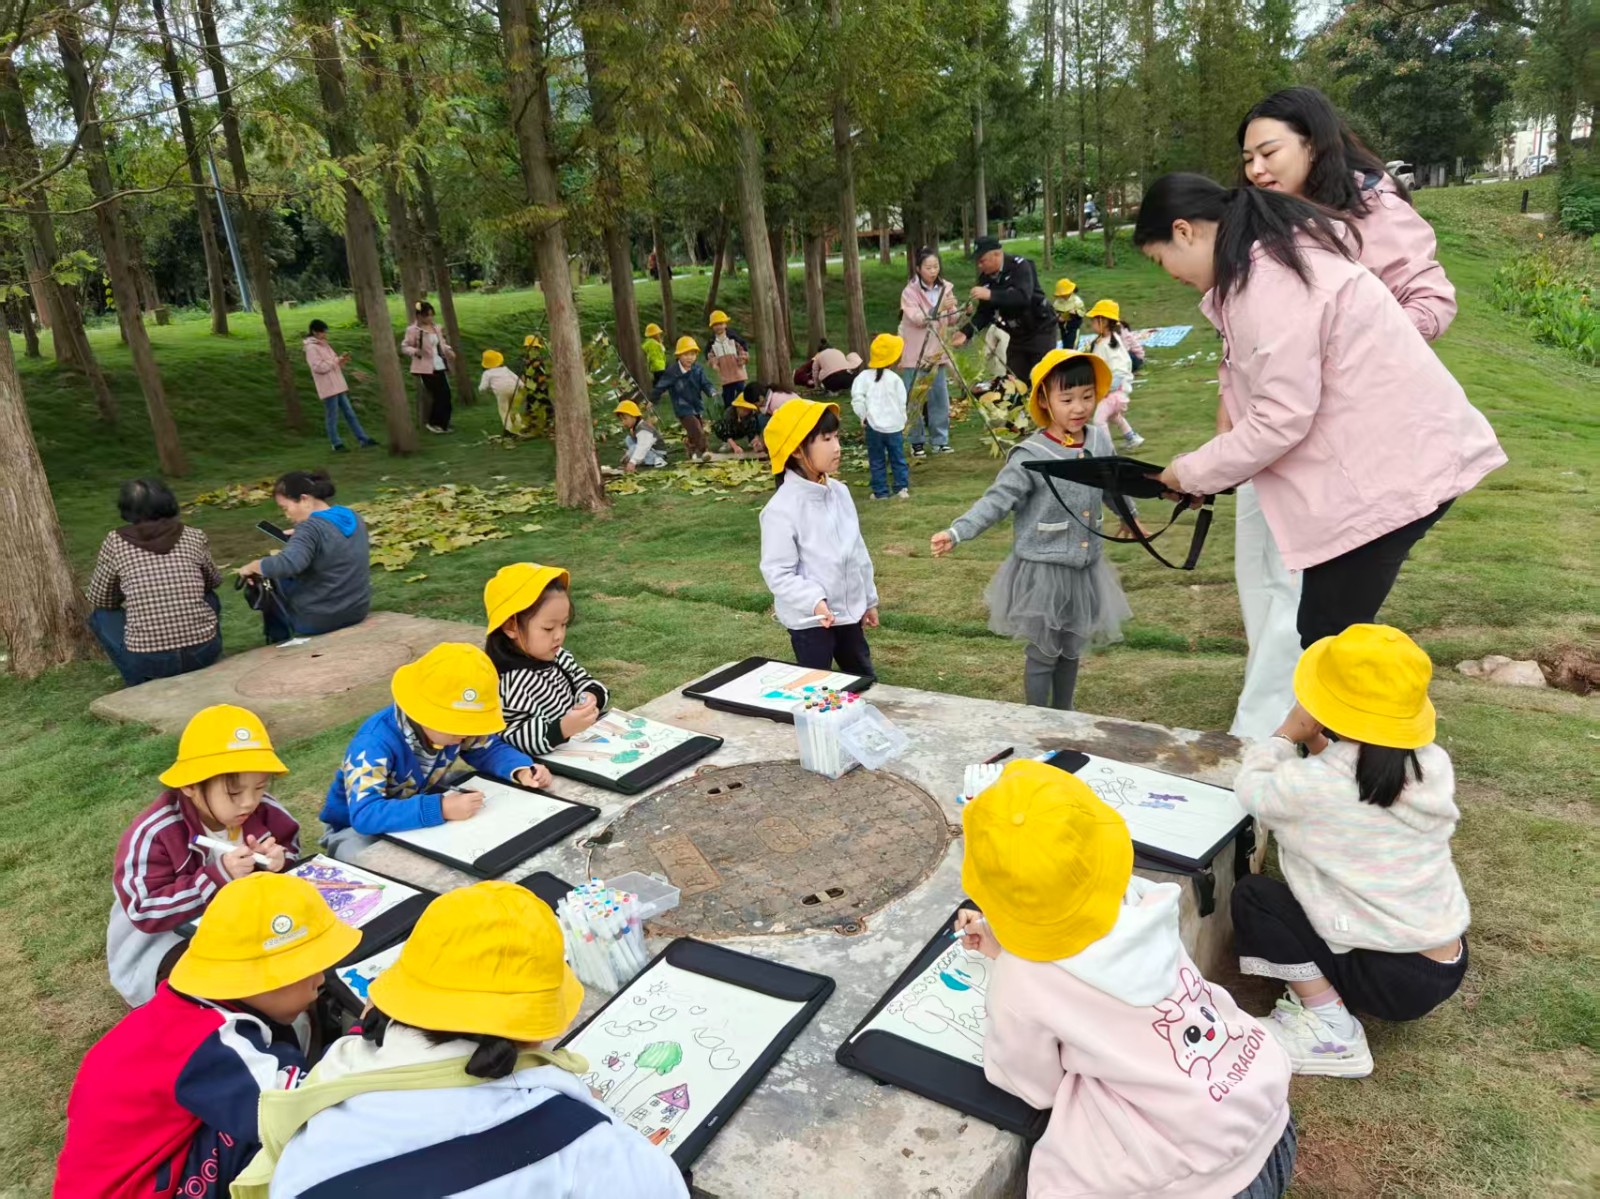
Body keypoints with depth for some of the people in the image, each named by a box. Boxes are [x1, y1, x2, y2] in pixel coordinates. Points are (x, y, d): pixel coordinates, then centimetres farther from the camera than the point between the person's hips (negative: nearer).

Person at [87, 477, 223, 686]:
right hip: (204, 653, 2)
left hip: (148, 661, -2)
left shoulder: (115, 542, 0)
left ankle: (141, 685, 14)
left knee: (100, 615, 25)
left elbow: (99, 601, 13)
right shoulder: (194, 537, 4)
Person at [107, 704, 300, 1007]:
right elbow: (146, 912, -27)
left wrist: (278, 860, -19)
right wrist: (219, 876, -37)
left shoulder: (263, 811, -10)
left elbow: (292, 849, 7)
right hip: (164, 940, -5)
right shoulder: (152, 834, -24)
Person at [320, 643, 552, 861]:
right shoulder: (375, 744, -37)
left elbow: (489, 749, 1)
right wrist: (441, 809, -55)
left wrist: (521, 770, -22)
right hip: (357, 828, -6)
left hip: (420, 805, 6)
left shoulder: (456, 724, -18)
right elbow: (365, 814, -48)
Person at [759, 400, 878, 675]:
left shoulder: (839, 491, 1)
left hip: (848, 611, 7)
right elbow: (777, 572, -20)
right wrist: (813, 601, -31)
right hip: (810, 619, -7)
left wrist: (869, 599, 16)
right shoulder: (782, 508, -21)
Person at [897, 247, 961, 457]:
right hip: (914, 354, -4)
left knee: (940, 398, 5)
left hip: (937, 353, 4)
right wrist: (939, 308, -29)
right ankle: (917, 442, 10)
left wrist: (962, 313, -11)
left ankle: (941, 441, 14)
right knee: (915, 400, 1)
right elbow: (918, 319, -19)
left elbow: (951, 321, 8)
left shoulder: (945, 288, 5)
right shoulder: (910, 291, -8)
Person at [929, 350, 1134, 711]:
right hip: (1043, 569, -5)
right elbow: (996, 500, -18)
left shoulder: (1100, 441, 1)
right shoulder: (1030, 456, -17)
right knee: (1044, 653, 6)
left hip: (1085, 568, 6)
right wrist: (956, 533, -31)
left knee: (1072, 650, 19)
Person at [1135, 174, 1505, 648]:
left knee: (1326, 640, -2)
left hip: (1392, 461, -10)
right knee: (1327, 633, 15)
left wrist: (1192, 473, -9)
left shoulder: (1266, 280, -20)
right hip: (1388, 450, 10)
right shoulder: (1277, 251, 14)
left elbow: (1281, 419, -22)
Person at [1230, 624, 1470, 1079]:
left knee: (1253, 895, -4)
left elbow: (1251, 787, -4)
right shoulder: (1433, 763, -6)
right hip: (1446, 967, 7)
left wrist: (1289, 733, 4)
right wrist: (1318, 746, 6)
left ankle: (1332, 1031, -1)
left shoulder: (1314, 785, -25)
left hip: (1393, 981, -7)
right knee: (1304, 876, 20)